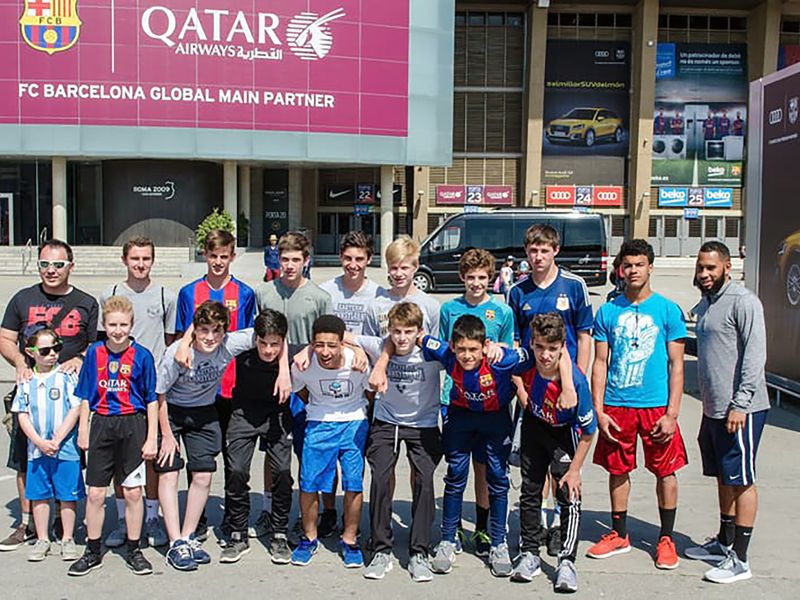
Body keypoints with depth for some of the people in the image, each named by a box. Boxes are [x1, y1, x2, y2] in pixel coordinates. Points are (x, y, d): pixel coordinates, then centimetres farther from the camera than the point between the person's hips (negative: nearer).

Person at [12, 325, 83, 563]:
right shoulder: (27, 381, 5)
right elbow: (22, 414, 3)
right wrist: (39, 442, -9)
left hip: (65, 449, -3)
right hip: (36, 449, 3)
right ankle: (42, 540, 25)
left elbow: (75, 409, -10)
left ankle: (67, 539, 18)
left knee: (67, 495, 5)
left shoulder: (67, 376, -5)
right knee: (38, 495, 11)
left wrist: (56, 440, -14)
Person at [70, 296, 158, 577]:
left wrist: (151, 438, -4)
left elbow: (151, 400, -1)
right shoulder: (94, 353, 3)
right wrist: (83, 431, 6)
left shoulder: (142, 355, -4)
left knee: (133, 492, 4)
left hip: (132, 426, -2)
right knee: (95, 494, 5)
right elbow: (86, 396, 10)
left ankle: (134, 551, 19)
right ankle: (93, 552, 20)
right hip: (102, 425, 2)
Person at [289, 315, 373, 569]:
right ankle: (309, 538, 19)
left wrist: (363, 419, 3)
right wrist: (319, 411, 6)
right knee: (308, 483, -3)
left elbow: (372, 392, -2)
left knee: (354, 483, -5)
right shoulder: (304, 365, -19)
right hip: (318, 424, 1)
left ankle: (349, 539, 15)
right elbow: (295, 390, 4)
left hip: (354, 423, -1)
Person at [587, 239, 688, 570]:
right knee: (618, 470, 11)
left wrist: (671, 414, -8)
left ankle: (666, 538, 22)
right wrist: (599, 411, -2)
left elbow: (676, 365, -1)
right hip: (616, 406, 2)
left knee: (665, 470, 6)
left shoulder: (668, 310, -1)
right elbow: (600, 363, 6)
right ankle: (619, 534, 27)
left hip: (657, 405, -2)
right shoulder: (608, 311, 5)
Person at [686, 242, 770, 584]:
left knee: (741, 481, -2)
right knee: (723, 478, 18)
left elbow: (755, 354, -18)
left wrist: (740, 404, -22)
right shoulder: (704, 305, 15)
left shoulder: (743, 301, -13)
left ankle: (739, 559, 5)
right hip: (713, 408, 9)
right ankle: (724, 542, 31)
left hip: (741, 410, -9)